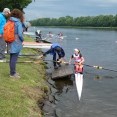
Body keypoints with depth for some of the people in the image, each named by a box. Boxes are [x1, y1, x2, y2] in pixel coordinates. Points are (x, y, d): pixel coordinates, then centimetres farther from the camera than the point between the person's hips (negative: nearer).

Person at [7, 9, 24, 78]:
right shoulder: (18, 22, -12)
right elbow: (20, 34, -17)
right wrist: (23, 39, 1)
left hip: (10, 43, 7)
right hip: (16, 43, -7)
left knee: (12, 58, 16)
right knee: (14, 58, -1)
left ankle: (12, 72, 27)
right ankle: (12, 74, 5)